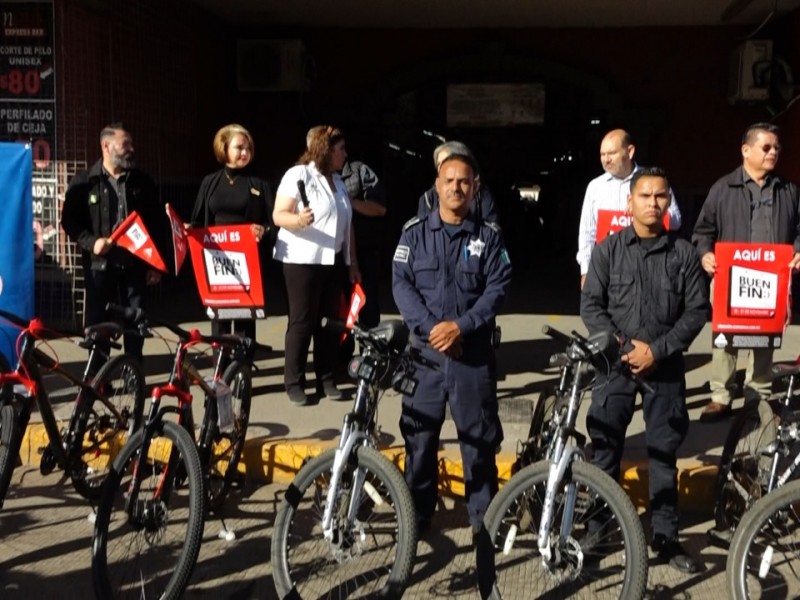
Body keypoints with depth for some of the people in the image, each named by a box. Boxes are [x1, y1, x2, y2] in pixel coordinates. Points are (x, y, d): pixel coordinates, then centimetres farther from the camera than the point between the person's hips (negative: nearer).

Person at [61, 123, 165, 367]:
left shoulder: (142, 182, 8)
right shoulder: (84, 181, 1)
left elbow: (158, 223, 9)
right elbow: (69, 220, 0)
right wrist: (90, 242, -17)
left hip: (135, 263, 2)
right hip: (99, 264, -2)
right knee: (97, 323, 2)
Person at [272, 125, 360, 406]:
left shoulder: (337, 180, 15)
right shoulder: (298, 174, -7)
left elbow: (347, 225, 19)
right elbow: (279, 215, -13)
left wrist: (352, 262, 16)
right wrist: (298, 220, -34)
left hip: (334, 261, 7)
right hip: (302, 261, -7)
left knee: (330, 320, 7)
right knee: (302, 321, -3)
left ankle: (326, 379, 15)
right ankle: (294, 382, 4)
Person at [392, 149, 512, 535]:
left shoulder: (489, 236, 3)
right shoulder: (415, 232, 4)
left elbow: (497, 289, -4)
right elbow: (401, 285, -2)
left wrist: (461, 326, -16)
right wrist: (431, 327, -14)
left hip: (474, 352, 0)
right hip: (424, 349, 1)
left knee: (479, 438, 6)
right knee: (419, 436, 8)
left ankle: (484, 518, 19)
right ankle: (416, 515, 21)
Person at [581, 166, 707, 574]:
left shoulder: (683, 253, 0)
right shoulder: (608, 249, -1)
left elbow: (697, 310, -2)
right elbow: (591, 305, -2)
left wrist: (657, 349, -11)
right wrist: (622, 347, -12)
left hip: (666, 367, 1)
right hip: (615, 364, 0)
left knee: (664, 453, 9)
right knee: (606, 451, 5)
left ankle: (665, 536, 21)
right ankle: (598, 530, 18)